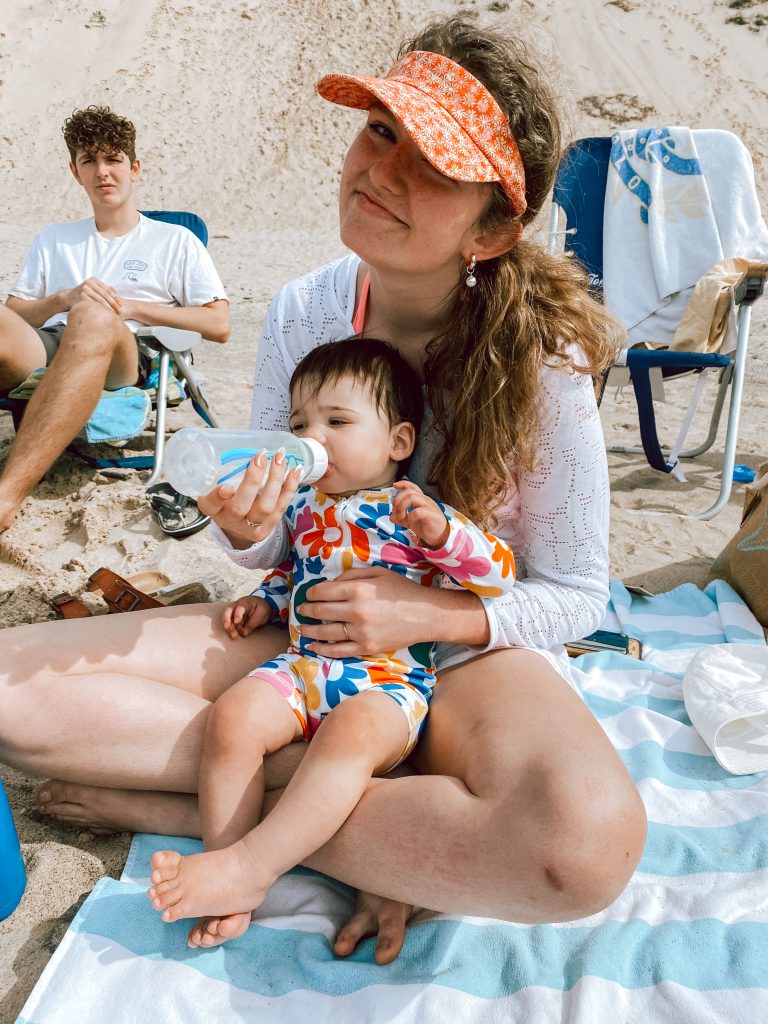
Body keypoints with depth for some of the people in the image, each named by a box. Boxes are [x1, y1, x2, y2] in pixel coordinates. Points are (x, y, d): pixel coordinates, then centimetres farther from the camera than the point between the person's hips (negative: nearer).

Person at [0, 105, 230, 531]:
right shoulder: (53, 239, 33)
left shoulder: (175, 241, 22)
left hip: (122, 361, -3)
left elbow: (219, 325, 9)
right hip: (42, 352, 3)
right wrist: (63, 299, 2)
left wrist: (130, 306, 2)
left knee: (93, 317, -39)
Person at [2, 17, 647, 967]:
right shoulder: (302, 312, -7)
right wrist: (247, 527, -21)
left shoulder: (539, 358, -18)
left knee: (587, 840, -38)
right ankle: (390, 816, -13)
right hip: (308, 632, 4)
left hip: (470, 650, -3)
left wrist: (430, 614, -23)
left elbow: (575, 597, -7)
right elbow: (277, 549, 3)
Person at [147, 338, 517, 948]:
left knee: (352, 731, -36)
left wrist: (440, 533, -22)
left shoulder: (418, 511, 2)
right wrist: (264, 601, 15)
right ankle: (231, 898, -15)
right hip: (302, 666, 5)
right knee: (234, 715, -22)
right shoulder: (301, 503, 18)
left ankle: (246, 868, -30)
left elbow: (497, 575, -5)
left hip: (389, 679, -4)